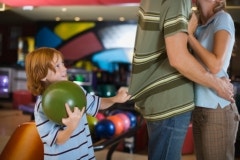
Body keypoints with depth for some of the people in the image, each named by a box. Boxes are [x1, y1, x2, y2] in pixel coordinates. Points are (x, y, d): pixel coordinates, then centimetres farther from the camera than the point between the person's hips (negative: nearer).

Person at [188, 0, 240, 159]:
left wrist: (189, 35, -14)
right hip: (200, 109, 7)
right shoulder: (199, 25, 12)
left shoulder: (223, 18, -9)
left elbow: (215, 65, -21)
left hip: (217, 110, -7)